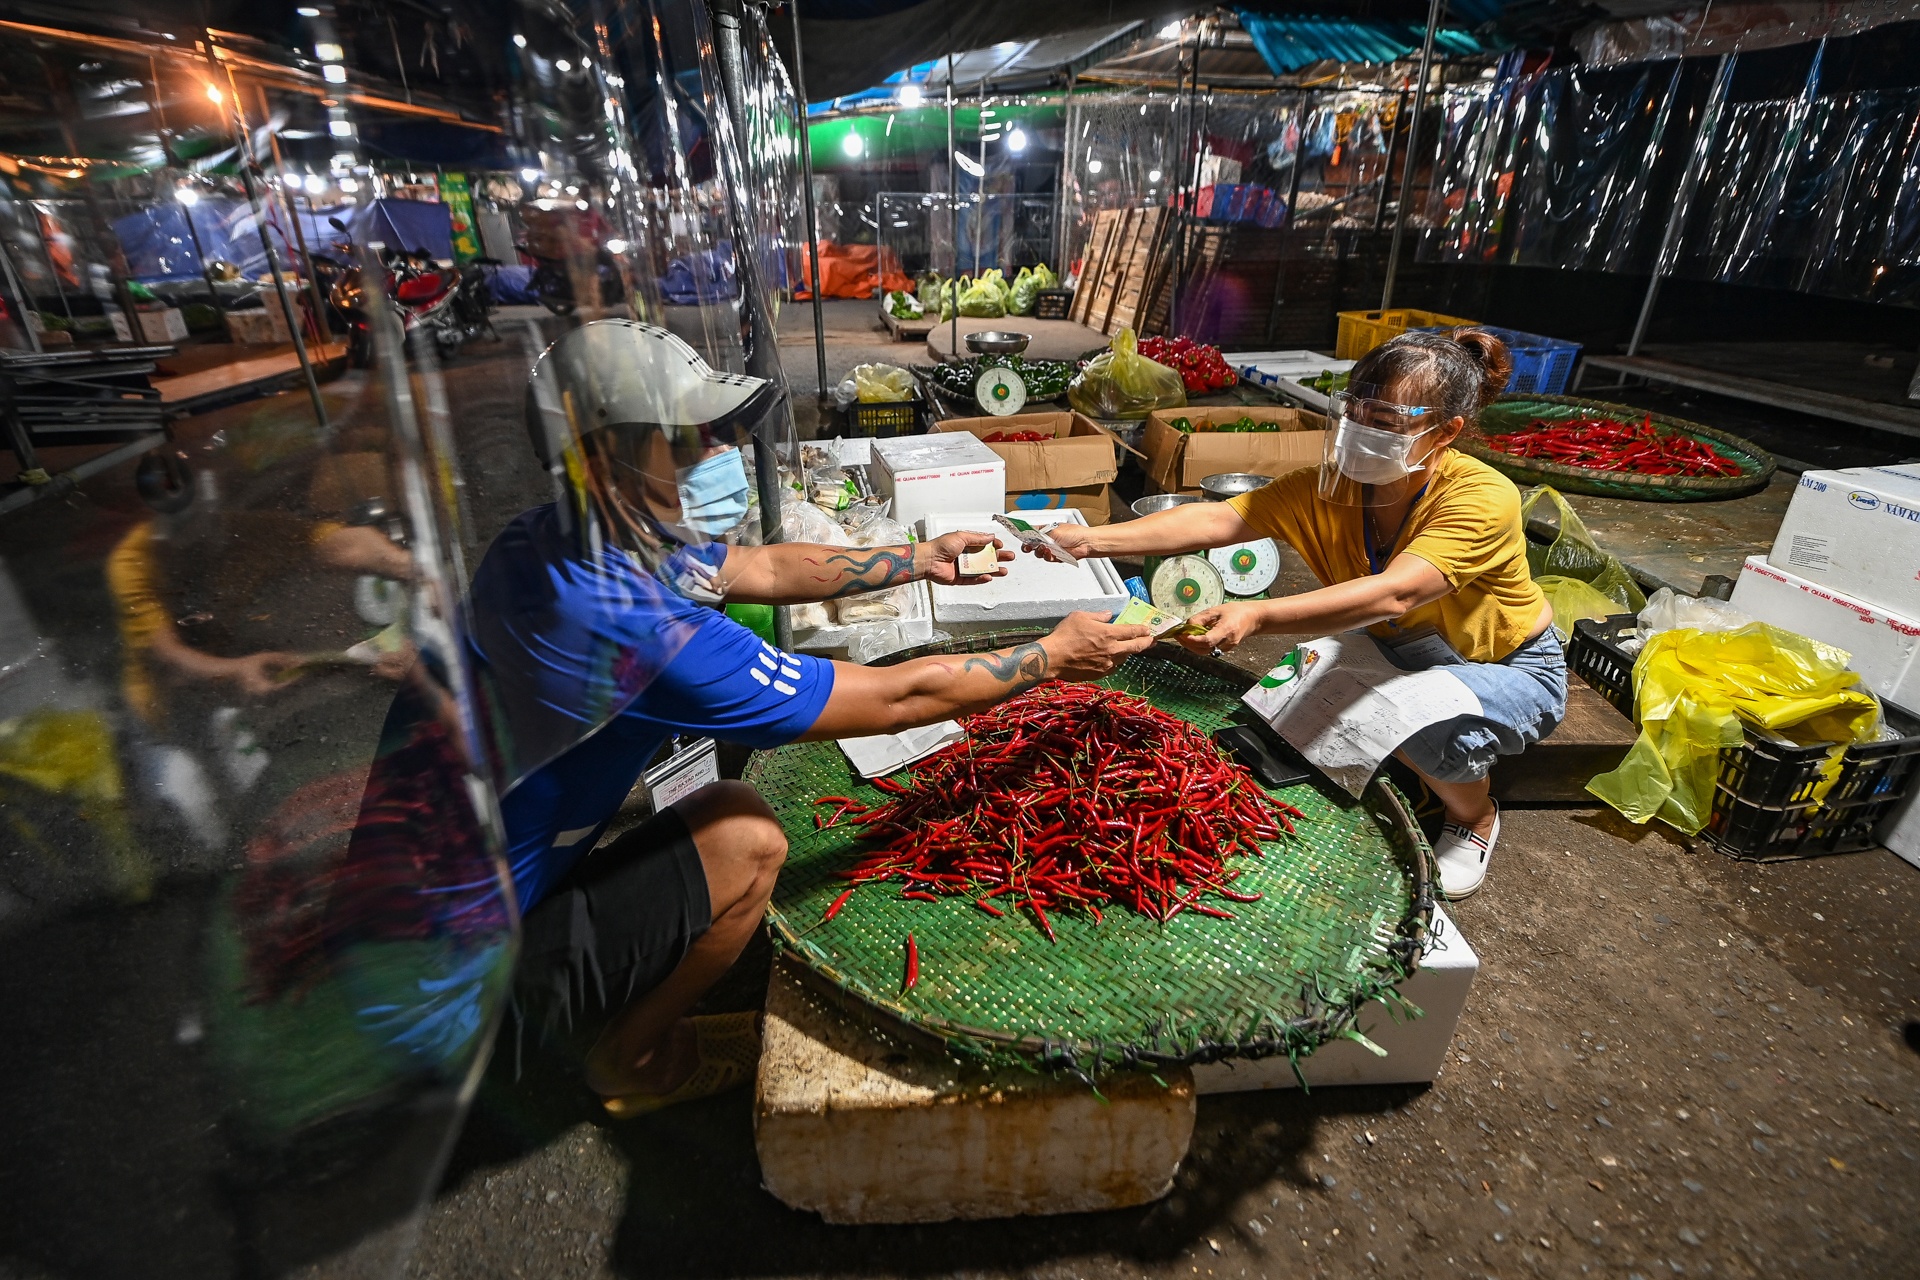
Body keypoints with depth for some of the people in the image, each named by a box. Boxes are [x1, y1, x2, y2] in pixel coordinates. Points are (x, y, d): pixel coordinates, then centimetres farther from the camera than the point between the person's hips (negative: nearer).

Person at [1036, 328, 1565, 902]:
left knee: (1426, 723, -36)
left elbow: (1391, 595, -47)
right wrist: (1092, 540, -44)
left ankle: (1475, 815, 1)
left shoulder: (1483, 498, -31)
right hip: (1405, 655, 4)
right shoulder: (1331, 487, -18)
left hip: (1513, 669, -4)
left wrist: (1256, 615, -62)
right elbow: (1218, 520, -31)